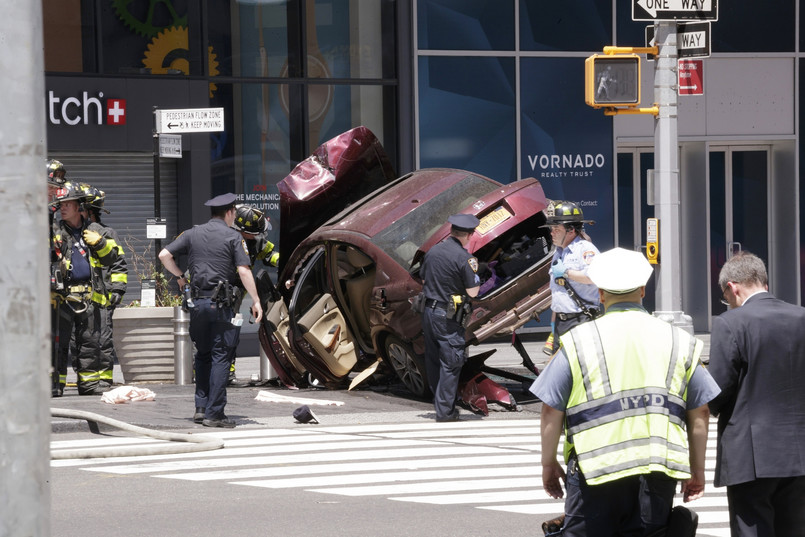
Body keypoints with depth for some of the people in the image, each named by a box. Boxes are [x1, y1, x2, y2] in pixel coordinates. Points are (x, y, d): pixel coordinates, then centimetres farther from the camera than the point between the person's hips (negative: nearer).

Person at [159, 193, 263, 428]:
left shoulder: (192, 234, 10)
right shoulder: (232, 237, -2)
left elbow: (164, 255, 6)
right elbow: (244, 271, -9)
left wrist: (180, 276, 19)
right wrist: (256, 301, -4)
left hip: (198, 302, 4)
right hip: (221, 303, -4)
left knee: (202, 355, 17)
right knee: (220, 357, -2)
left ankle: (201, 407, 12)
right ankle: (214, 413, -5)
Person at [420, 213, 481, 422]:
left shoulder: (433, 251, 6)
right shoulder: (464, 258, -15)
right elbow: (473, 291, -12)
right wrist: (474, 272, 4)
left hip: (428, 311, 7)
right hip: (448, 316, -7)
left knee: (432, 359, 15)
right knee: (450, 363, 0)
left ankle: (440, 401, 26)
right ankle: (445, 410, 0)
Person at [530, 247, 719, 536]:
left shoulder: (577, 342, 2)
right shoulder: (680, 342, 9)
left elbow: (551, 412, 1)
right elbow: (700, 413, 10)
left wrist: (548, 463, 13)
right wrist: (697, 471, 19)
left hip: (596, 467, -2)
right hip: (659, 471, 2)